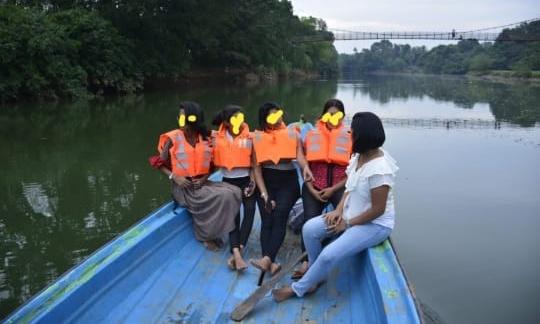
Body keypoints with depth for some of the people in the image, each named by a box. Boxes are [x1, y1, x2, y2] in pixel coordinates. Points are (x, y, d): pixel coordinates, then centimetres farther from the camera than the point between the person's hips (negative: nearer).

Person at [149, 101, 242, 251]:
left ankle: (212, 233, -4)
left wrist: (205, 178, -7)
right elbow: (160, 164, -2)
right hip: (183, 187, -5)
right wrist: (174, 177, -16)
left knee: (234, 192, -16)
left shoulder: (206, 139, 2)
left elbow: (211, 165, 12)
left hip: (202, 183, 5)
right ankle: (207, 235, -2)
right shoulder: (173, 139, -8)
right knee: (220, 197, -25)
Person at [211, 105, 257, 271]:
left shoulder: (249, 136, -4)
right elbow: (214, 160, 4)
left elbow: (254, 161, -2)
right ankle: (237, 253, -18)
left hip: (246, 180, 0)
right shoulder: (217, 137, -1)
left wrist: (253, 180, -10)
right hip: (228, 181, 0)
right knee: (233, 214, -8)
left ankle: (237, 252, -19)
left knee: (250, 210, -17)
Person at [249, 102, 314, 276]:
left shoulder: (293, 134, 9)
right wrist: (264, 193, -8)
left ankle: (267, 259, -33)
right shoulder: (258, 137, 8)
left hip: (288, 181, -1)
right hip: (266, 181, 1)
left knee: (279, 216, -21)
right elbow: (257, 168, 3)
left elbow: (299, 155, -6)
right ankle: (271, 262, -26)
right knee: (267, 220, -16)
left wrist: (305, 168, -31)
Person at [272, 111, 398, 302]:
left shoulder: (379, 170, -29)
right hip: (350, 214, 9)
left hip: (375, 224, -9)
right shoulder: (357, 157, -1)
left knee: (329, 255, -20)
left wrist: (347, 224, -15)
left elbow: (377, 210, -25)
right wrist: (339, 210, -5)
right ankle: (315, 273, 15)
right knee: (309, 229, -5)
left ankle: (298, 289, 2)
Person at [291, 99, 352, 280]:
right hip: (314, 188, 2)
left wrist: (333, 189, -9)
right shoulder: (312, 135, 9)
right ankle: (307, 262, -17)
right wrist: (312, 189, -3)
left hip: (339, 187, -2)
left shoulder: (349, 137, 1)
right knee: (310, 221, -19)